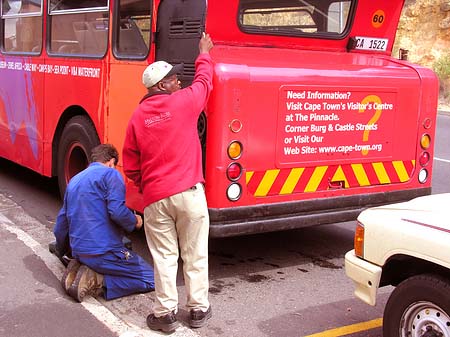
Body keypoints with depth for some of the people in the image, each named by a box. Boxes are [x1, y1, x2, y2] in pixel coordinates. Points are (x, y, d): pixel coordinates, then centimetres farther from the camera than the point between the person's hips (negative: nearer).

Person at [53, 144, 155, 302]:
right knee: (150, 278, 0)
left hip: (78, 252, 8)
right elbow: (117, 211, -19)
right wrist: (134, 222, 2)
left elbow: (62, 219, 25)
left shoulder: (74, 180, 19)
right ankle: (96, 280, -13)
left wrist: (61, 248, 41)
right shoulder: (110, 174, -4)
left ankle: (77, 269, 6)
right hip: (103, 251, -8)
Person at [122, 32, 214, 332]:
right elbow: (204, 80, 17)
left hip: (155, 196, 2)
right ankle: (198, 309, 19)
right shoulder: (184, 102, -4)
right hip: (189, 192, -2)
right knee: (195, 254, 9)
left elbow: (131, 167, 9)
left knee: (164, 256, 8)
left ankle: (166, 312, 13)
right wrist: (204, 53, 33)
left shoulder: (137, 117, 4)